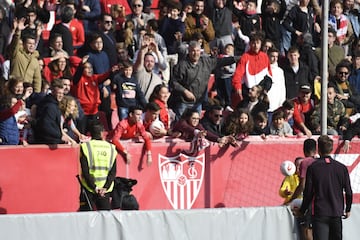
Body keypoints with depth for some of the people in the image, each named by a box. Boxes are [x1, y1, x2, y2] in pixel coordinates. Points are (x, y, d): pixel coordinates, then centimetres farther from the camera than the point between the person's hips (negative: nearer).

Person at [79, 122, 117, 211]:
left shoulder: (85, 147, -3)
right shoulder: (111, 148, 5)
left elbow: (85, 171, -10)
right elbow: (113, 172, 0)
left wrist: (94, 187, -9)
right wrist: (105, 187, -5)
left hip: (88, 190, -2)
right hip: (105, 190, 2)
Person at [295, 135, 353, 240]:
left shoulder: (313, 167, -5)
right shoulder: (341, 167, 1)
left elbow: (308, 193, -4)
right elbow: (348, 192, 5)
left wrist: (302, 211, 9)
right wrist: (347, 210, 21)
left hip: (320, 213, -3)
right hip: (337, 213, 3)